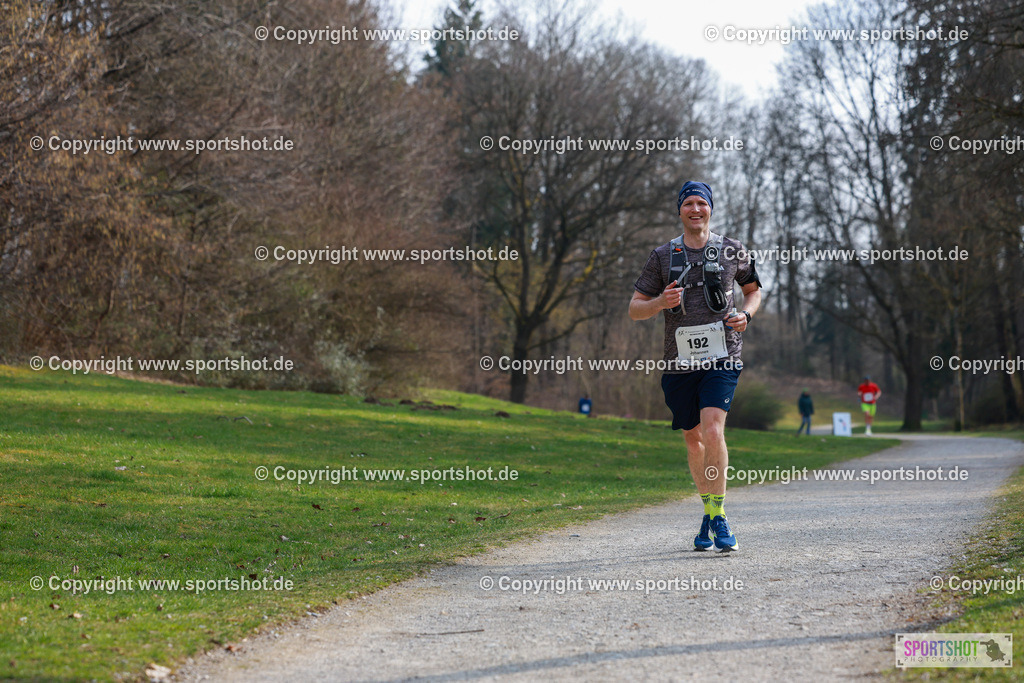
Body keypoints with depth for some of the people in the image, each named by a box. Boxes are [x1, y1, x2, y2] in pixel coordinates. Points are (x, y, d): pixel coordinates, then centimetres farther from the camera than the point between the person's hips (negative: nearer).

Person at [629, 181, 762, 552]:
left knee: (713, 431, -20)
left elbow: (754, 289, 22)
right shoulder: (663, 256, 6)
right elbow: (634, 309, 7)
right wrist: (660, 302, -14)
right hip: (680, 361, 2)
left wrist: (746, 314, 0)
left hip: (721, 357, -2)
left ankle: (719, 517, -12)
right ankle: (708, 514, 28)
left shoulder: (732, 251, 6)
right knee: (693, 439, 10)